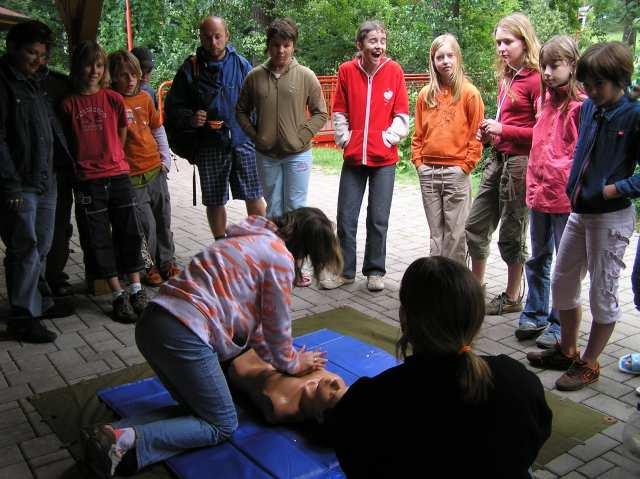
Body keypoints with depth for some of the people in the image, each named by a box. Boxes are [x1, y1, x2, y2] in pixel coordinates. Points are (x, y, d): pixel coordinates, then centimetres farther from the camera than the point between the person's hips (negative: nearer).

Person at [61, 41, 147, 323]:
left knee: (129, 233, 4)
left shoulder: (114, 99, 2)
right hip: (88, 181, -1)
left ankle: (136, 290, 16)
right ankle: (119, 296, 12)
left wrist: (112, 160, 12)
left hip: (118, 176, 1)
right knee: (98, 239, 3)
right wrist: (83, 164, 5)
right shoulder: (69, 104, -1)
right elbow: (67, 142, 8)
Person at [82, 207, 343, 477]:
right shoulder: (280, 258, -5)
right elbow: (276, 326, 2)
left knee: (196, 408, 22)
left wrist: (276, 358, 31)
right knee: (222, 426, 7)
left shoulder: (253, 238, 23)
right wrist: (292, 364, 21)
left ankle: (113, 433, 4)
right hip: (183, 337, -9)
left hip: (151, 324, 9)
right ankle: (128, 441, -11)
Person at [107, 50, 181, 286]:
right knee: (147, 224, -2)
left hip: (156, 170, 5)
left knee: (163, 220, 13)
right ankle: (149, 266, 19)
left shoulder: (144, 98, 5)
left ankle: (167, 262, 29)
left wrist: (165, 158, 11)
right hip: (131, 175, -5)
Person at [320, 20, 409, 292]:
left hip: (384, 158, -1)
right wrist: (344, 139, -2)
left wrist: (388, 138, -9)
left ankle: (375, 271, 21)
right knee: (346, 217, 6)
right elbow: (339, 112, 6)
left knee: (378, 219, 6)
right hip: (353, 156, 1)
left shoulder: (394, 71, -2)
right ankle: (344, 270, 20)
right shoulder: (346, 70, -1)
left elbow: (401, 114, 1)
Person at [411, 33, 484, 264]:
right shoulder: (426, 94, 8)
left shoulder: (469, 93, -3)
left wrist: (466, 164, -10)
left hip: (456, 172, -4)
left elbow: (476, 133, -4)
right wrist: (418, 161, 3)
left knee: (455, 233, 2)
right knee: (436, 232, 12)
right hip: (428, 172, 4)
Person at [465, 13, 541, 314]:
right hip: (498, 159, 8)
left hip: (520, 163, -8)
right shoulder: (506, 78, 12)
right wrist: (490, 134, 2)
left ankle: (512, 298, 22)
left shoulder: (535, 79, -13)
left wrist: (503, 130, -18)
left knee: (511, 235, 4)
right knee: (476, 225, 13)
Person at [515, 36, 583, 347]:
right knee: (538, 258, 17)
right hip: (539, 193, 7)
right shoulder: (546, 100, 10)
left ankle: (560, 325, 18)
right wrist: (533, 185, 14)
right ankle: (535, 315, 32)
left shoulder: (581, 105, -12)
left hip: (565, 197, -7)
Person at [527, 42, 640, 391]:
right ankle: (566, 350, 34)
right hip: (579, 211, 7)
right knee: (562, 282, 16)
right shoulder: (589, 108, 4)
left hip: (611, 218, -7)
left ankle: (588, 364, 21)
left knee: (602, 293, 6)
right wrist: (576, 187, 10)